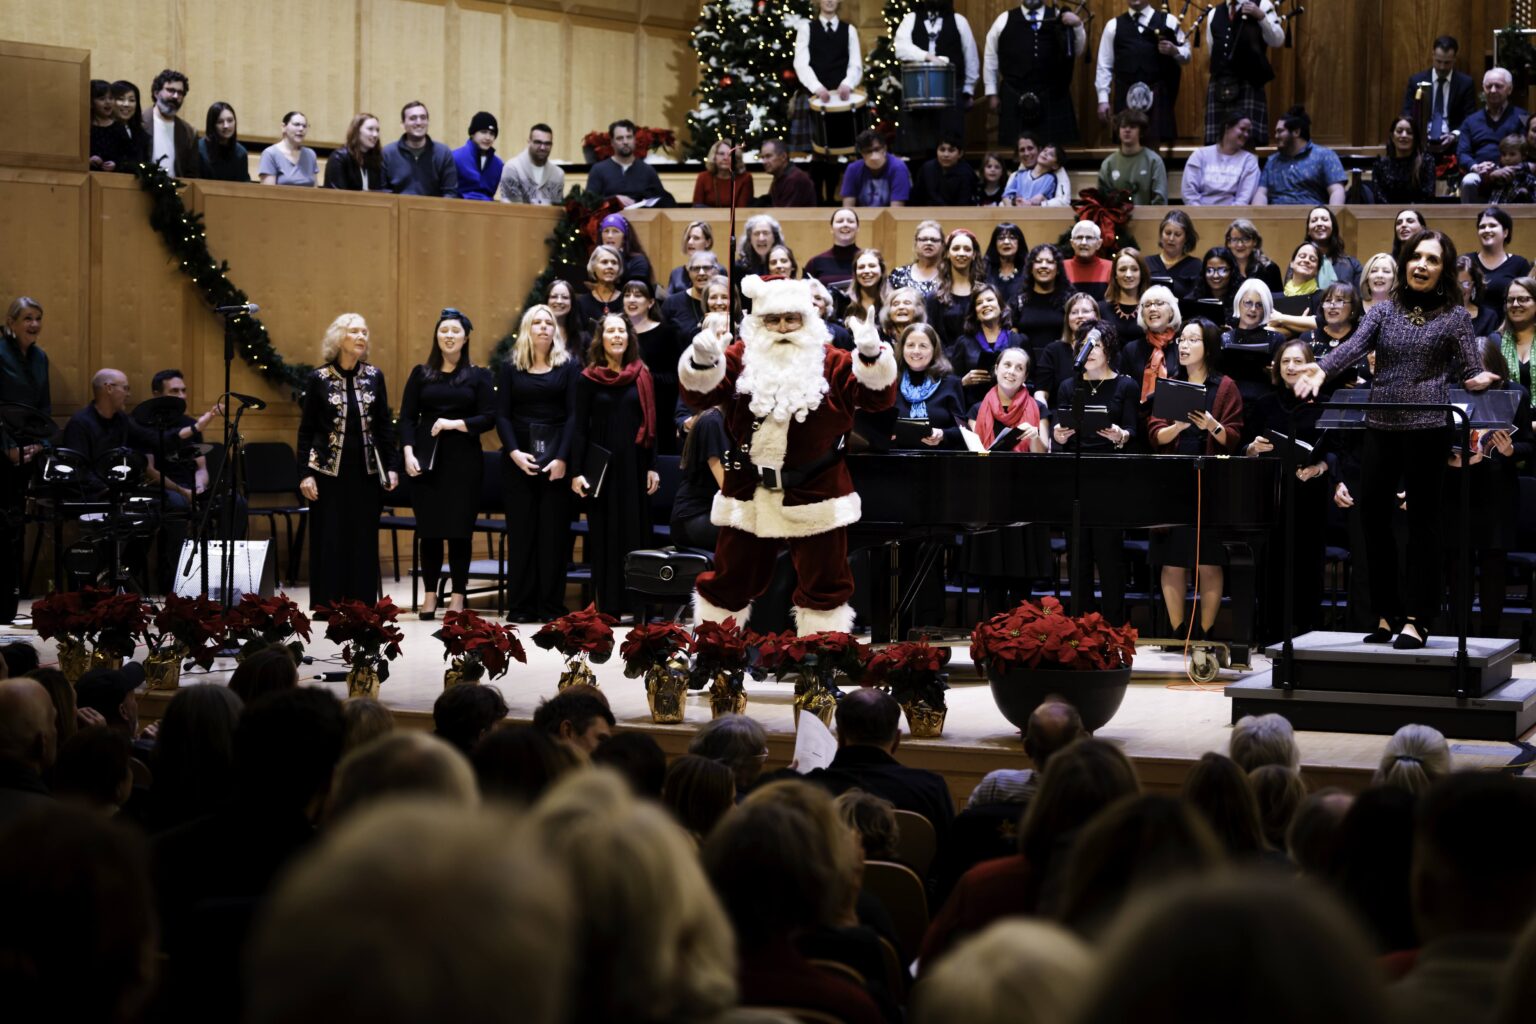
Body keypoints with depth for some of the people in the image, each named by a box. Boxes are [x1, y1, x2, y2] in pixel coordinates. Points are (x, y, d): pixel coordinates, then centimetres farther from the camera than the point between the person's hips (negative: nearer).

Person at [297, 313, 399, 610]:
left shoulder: (374, 376, 5)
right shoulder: (319, 379, -2)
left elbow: (385, 425, 10)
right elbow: (306, 430, 0)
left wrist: (392, 466, 4)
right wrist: (305, 473, -6)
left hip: (366, 471, 2)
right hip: (329, 471, -2)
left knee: (364, 541, 4)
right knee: (329, 540, -1)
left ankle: (362, 606, 9)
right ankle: (326, 605, 5)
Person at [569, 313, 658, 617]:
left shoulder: (641, 375, 5)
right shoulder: (588, 379, 1)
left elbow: (650, 424, 7)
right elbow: (579, 427, 1)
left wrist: (652, 467, 1)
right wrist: (576, 472, -6)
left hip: (634, 465, 1)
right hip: (601, 467, -1)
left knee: (635, 532, 2)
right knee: (604, 535, 2)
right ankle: (608, 605, 6)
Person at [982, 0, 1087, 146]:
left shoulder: (1059, 18, 9)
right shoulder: (1004, 20, 9)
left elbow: (1080, 50, 5)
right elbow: (991, 57, 11)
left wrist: (1077, 25, -12)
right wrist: (992, 93, 8)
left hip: (1053, 97, 0)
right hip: (1014, 98, 0)